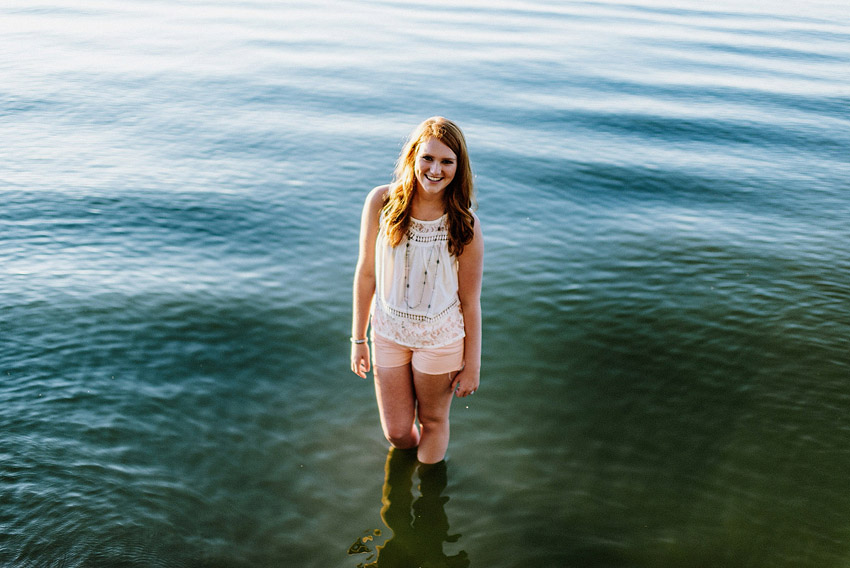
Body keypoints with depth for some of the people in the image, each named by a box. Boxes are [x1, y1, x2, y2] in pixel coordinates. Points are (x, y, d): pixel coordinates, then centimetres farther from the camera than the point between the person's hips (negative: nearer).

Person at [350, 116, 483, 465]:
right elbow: (366, 273, -4)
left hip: (441, 339, -2)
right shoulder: (382, 202, -14)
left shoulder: (464, 225, -18)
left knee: (432, 421, 19)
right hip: (388, 331, 2)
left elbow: (470, 301, -11)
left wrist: (473, 365, -4)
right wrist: (358, 339, 2)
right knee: (397, 433, 16)